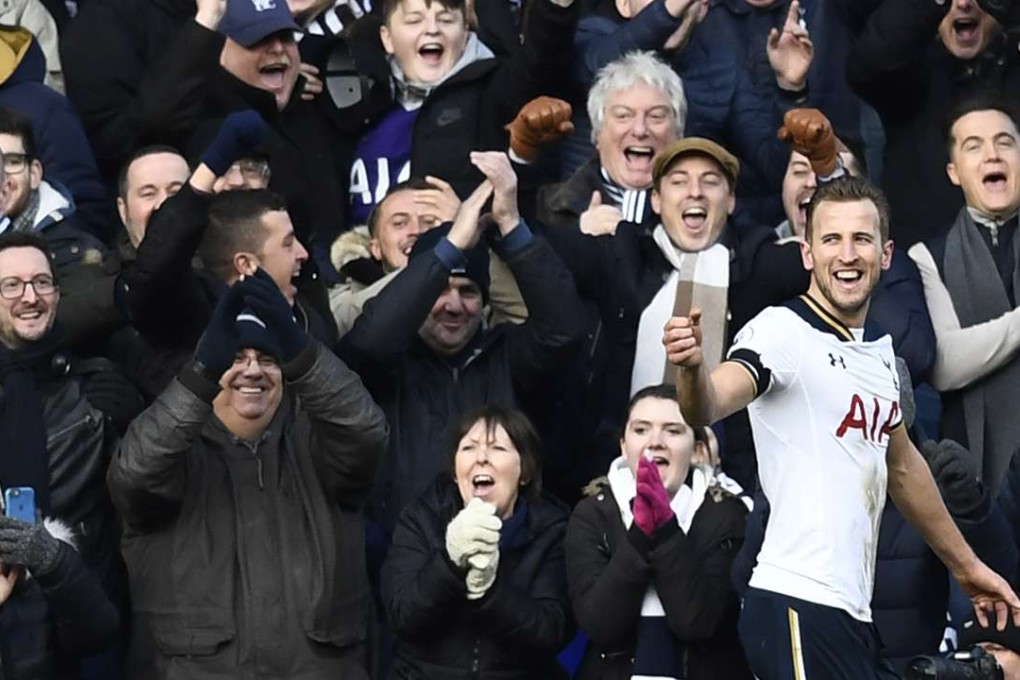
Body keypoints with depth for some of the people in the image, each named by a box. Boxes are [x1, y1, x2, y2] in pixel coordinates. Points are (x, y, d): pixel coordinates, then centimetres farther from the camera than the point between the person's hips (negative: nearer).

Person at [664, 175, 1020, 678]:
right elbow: (707, 408, -28)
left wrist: (964, 564, 35)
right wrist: (692, 368, -50)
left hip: (853, 612, 8)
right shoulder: (783, 330, -10)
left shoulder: (880, 351, 14)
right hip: (800, 604, -8)